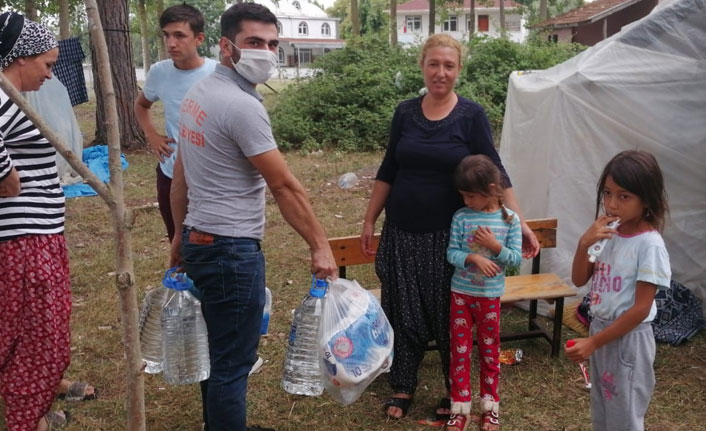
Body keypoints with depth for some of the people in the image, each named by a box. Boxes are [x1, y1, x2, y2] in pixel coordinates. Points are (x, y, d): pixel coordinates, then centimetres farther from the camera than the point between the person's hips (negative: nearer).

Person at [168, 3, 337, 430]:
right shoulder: (242, 106, -20)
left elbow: (180, 174, 13)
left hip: (199, 241, 10)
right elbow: (285, 186, -19)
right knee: (233, 362, 3)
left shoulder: (198, 93, 8)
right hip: (232, 251, -10)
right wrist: (321, 246, -13)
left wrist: (181, 233, 21)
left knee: (218, 350, 23)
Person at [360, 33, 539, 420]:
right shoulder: (405, 113, 3)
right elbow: (387, 171, 8)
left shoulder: (471, 115, -6)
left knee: (449, 315, 7)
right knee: (403, 313, 8)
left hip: (449, 234, -2)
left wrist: (520, 223, -15)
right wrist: (369, 221, 9)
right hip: (403, 232, 3)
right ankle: (402, 387, 26)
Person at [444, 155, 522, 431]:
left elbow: (516, 258, -6)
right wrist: (474, 258, -24)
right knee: (460, 350, 7)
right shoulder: (461, 217, -6)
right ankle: (460, 408, 18)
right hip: (461, 293, 1)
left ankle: (490, 406, 27)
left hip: (490, 295, -1)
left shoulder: (510, 219, -7)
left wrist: (495, 245, -21)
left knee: (489, 351, 12)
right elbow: (451, 254, -7)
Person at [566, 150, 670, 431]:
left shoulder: (650, 244, -21)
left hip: (628, 339, -6)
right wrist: (584, 243, -14)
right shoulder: (606, 233, -2)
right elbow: (579, 281, 3)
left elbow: (640, 309, -20)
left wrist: (593, 342, -18)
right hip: (600, 329, 6)